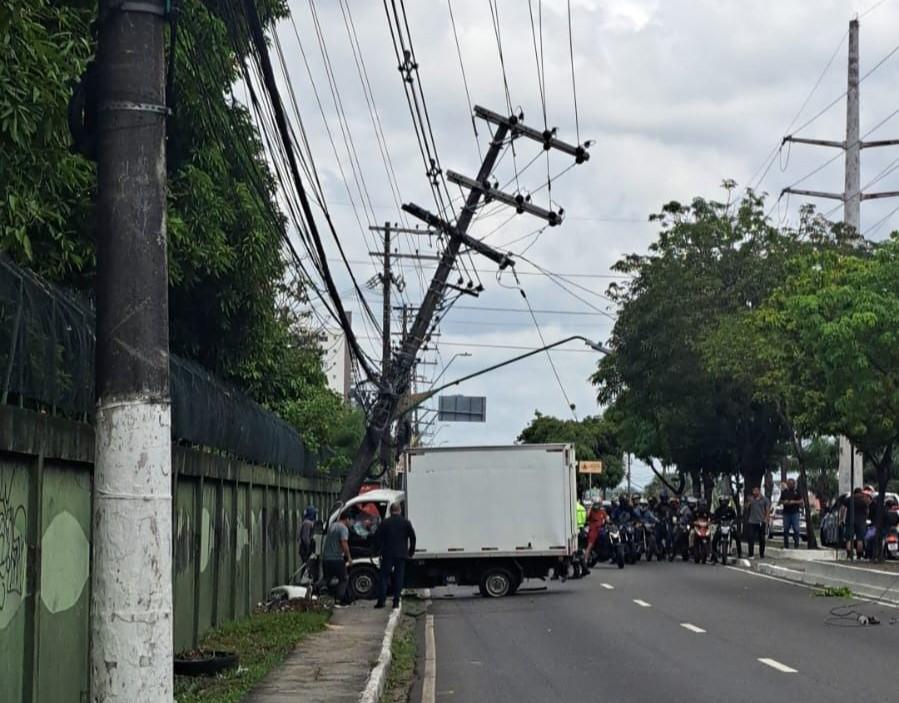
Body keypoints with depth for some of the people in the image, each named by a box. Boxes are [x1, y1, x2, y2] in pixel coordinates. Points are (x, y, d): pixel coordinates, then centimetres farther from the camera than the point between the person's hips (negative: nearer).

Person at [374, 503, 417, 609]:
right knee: (399, 578, 6)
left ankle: (381, 600, -4)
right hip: (401, 554, 1)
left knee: (384, 577, 4)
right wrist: (411, 551, 13)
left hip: (387, 554, -1)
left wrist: (379, 550, 11)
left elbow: (377, 537, 0)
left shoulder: (385, 523, 0)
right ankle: (396, 601, 2)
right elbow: (413, 537, 3)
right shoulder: (406, 523, 2)